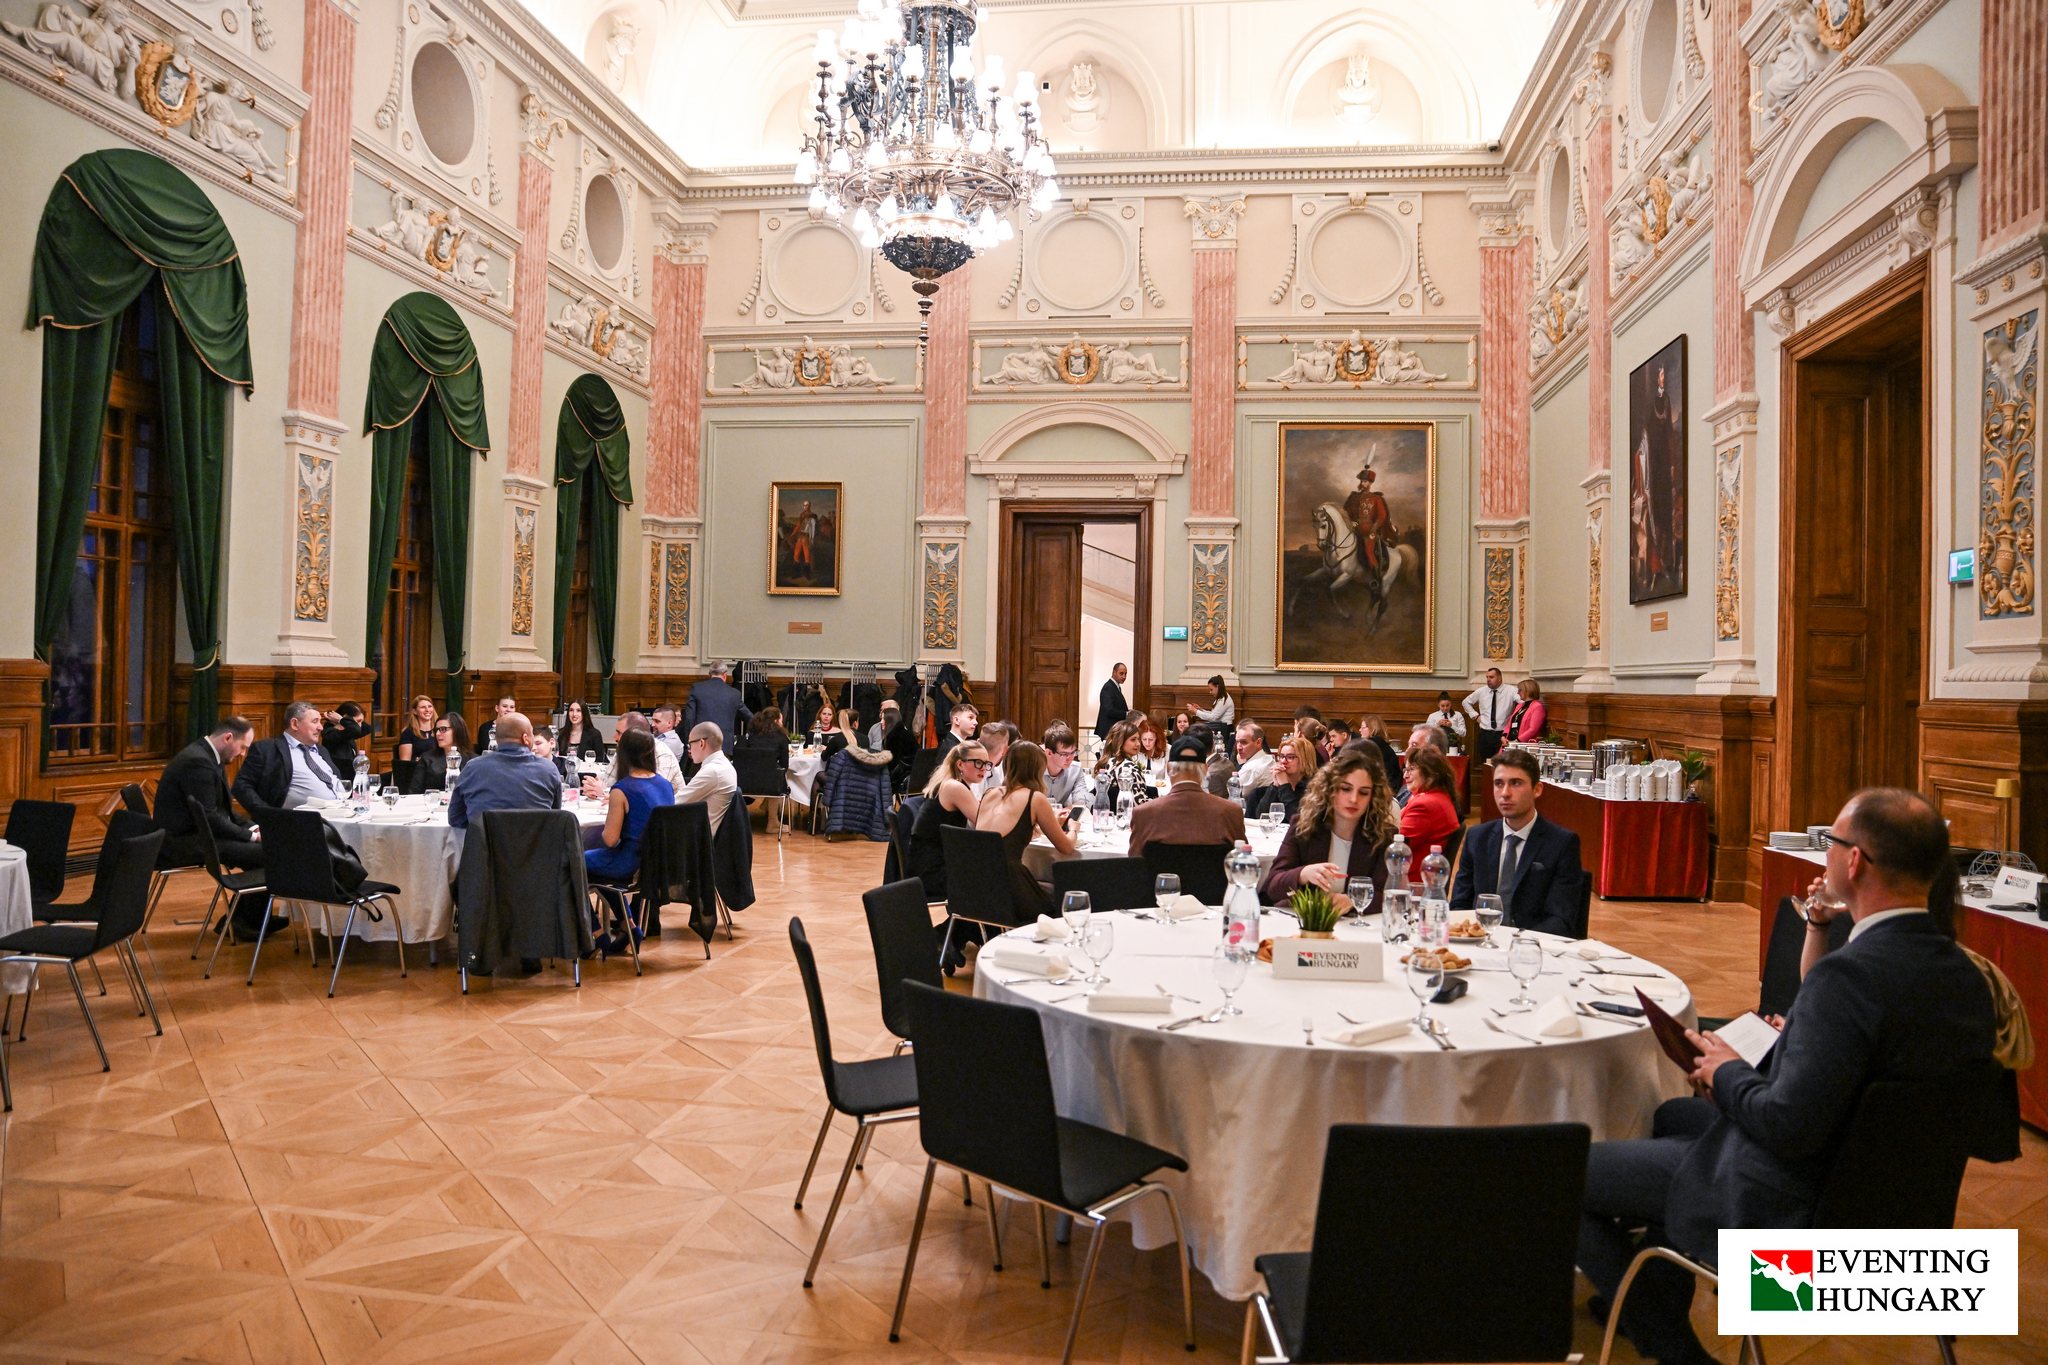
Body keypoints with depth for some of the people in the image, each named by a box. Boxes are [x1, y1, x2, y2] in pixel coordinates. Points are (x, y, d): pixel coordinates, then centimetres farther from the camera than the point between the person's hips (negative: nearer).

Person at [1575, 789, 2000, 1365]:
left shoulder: (1850, 973, -32)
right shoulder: (1965, 976, -4)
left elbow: (1789, 1127, -32)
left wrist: (1726, 1073, -13)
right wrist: (1818, 933, 5)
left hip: (1778, 1208, -10)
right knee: (1672, 1116, 33)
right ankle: (1657, 1298, 44)